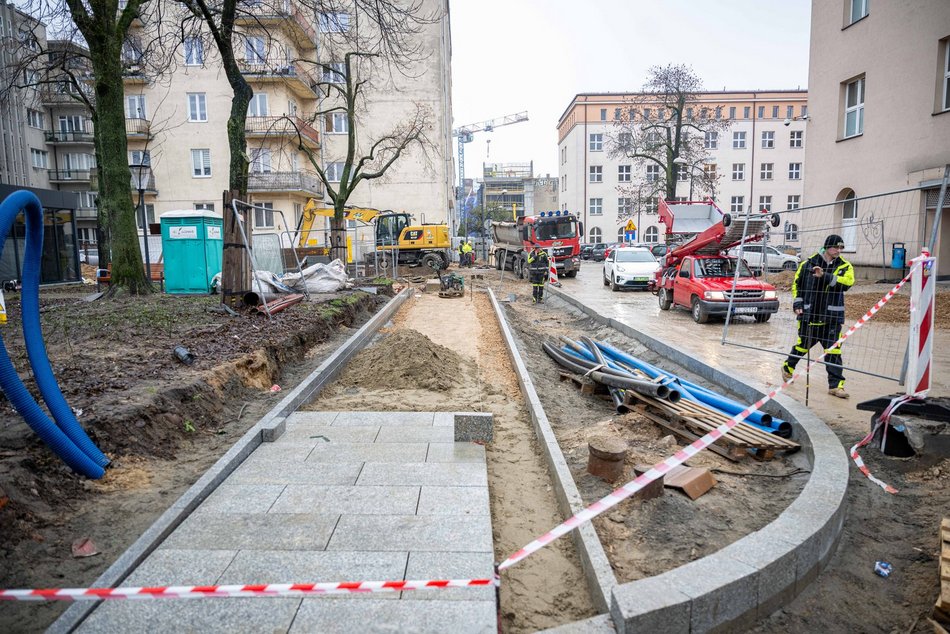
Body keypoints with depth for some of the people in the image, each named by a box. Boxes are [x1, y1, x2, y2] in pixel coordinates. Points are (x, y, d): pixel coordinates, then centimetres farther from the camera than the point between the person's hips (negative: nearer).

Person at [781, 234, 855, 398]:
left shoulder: (844, 266, 2)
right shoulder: (808, 264, 0)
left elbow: (848, 281, -18)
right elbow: (797, 284, 11)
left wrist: (825, 276, -27)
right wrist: (797, 303, 3)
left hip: (832, 316, 1)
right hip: (809, 314, -1)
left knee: (833, 350, -1)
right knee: (803, 345, 10)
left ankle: (836, 385, 5)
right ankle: (788, 367, 36)